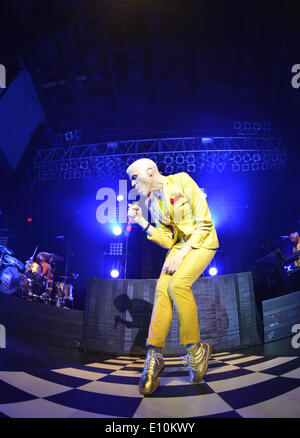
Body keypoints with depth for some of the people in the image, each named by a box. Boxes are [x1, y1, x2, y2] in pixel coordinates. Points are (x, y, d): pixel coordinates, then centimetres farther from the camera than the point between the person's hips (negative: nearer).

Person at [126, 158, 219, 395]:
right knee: (162, 288, -17)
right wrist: (142, 222, -7)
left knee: (177, 284, -26)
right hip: (179, 244, 5)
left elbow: (204, 223, -13)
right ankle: (154, 355, -12)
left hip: (203, 241, -5)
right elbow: (167, 240, 4)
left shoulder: (182, 181, -10)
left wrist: (182, 252, -20)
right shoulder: (152, 202, 7)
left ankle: (196, 349, -9)